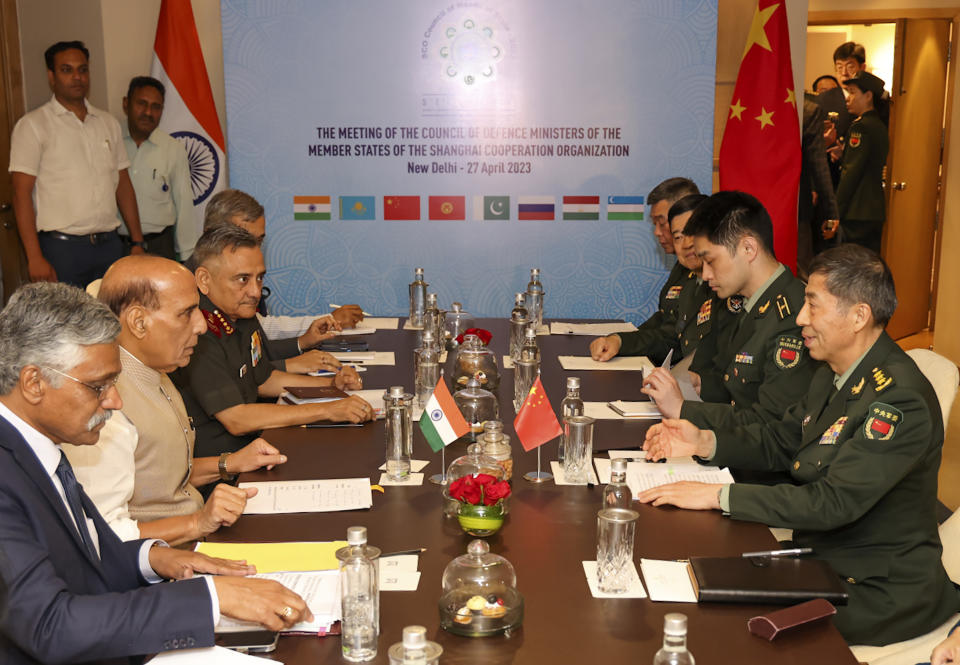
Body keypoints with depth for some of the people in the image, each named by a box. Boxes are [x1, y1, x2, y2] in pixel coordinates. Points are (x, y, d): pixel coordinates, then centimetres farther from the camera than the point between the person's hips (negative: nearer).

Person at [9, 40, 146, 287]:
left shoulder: (108, 122, 14)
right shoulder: (32, 125, 0)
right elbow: (22, 193, -6)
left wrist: (137, 242, 10)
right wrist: (34, 257, -14)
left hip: (110, 245, 4)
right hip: (62, 248, -4)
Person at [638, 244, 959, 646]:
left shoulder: (901, 400, -25)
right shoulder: (833, 374, 4)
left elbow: (835, 502, -30)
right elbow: (781, 439, 14)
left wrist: (718, 495, -28)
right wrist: (704, 442, -3)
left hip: (878, 593, -8)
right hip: (821, 560, 8)